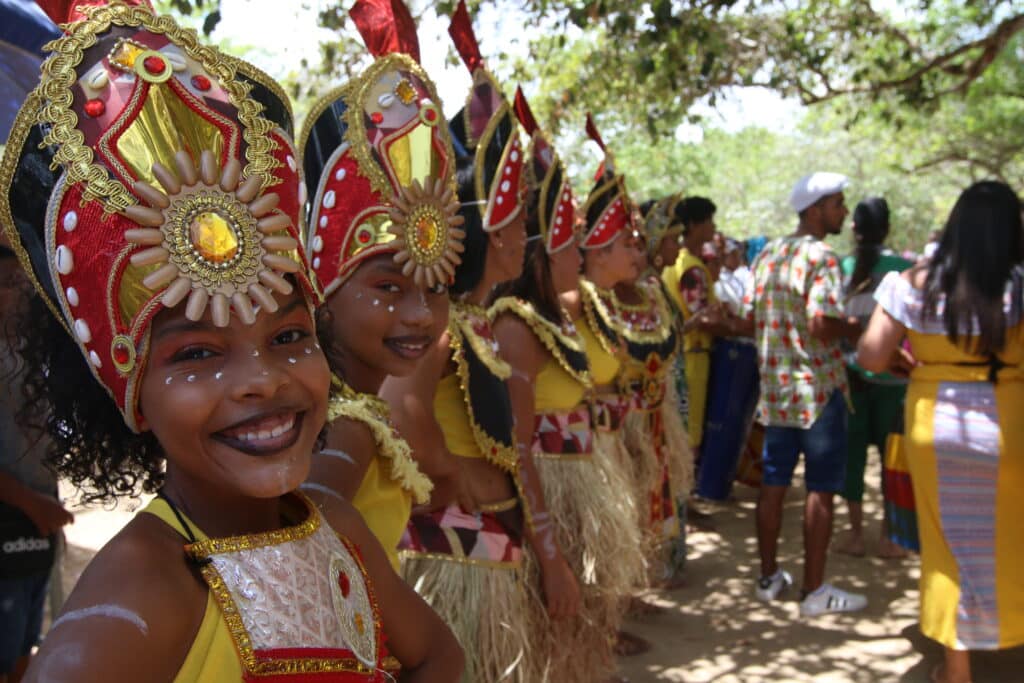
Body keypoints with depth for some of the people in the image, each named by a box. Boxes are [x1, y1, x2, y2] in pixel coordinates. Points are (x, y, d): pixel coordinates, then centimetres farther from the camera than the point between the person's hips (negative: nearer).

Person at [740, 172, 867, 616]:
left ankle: (769, 577, 24)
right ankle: (814, 591, 9)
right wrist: (853, 329, -6)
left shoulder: (768, 255, 9)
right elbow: (822, 325, -25)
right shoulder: (821, 257, -15)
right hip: (818, 388, -7)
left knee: (773, 484, 13)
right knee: (821, 489, 1)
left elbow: (750, 319, 12)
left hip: (775, 386, 8)